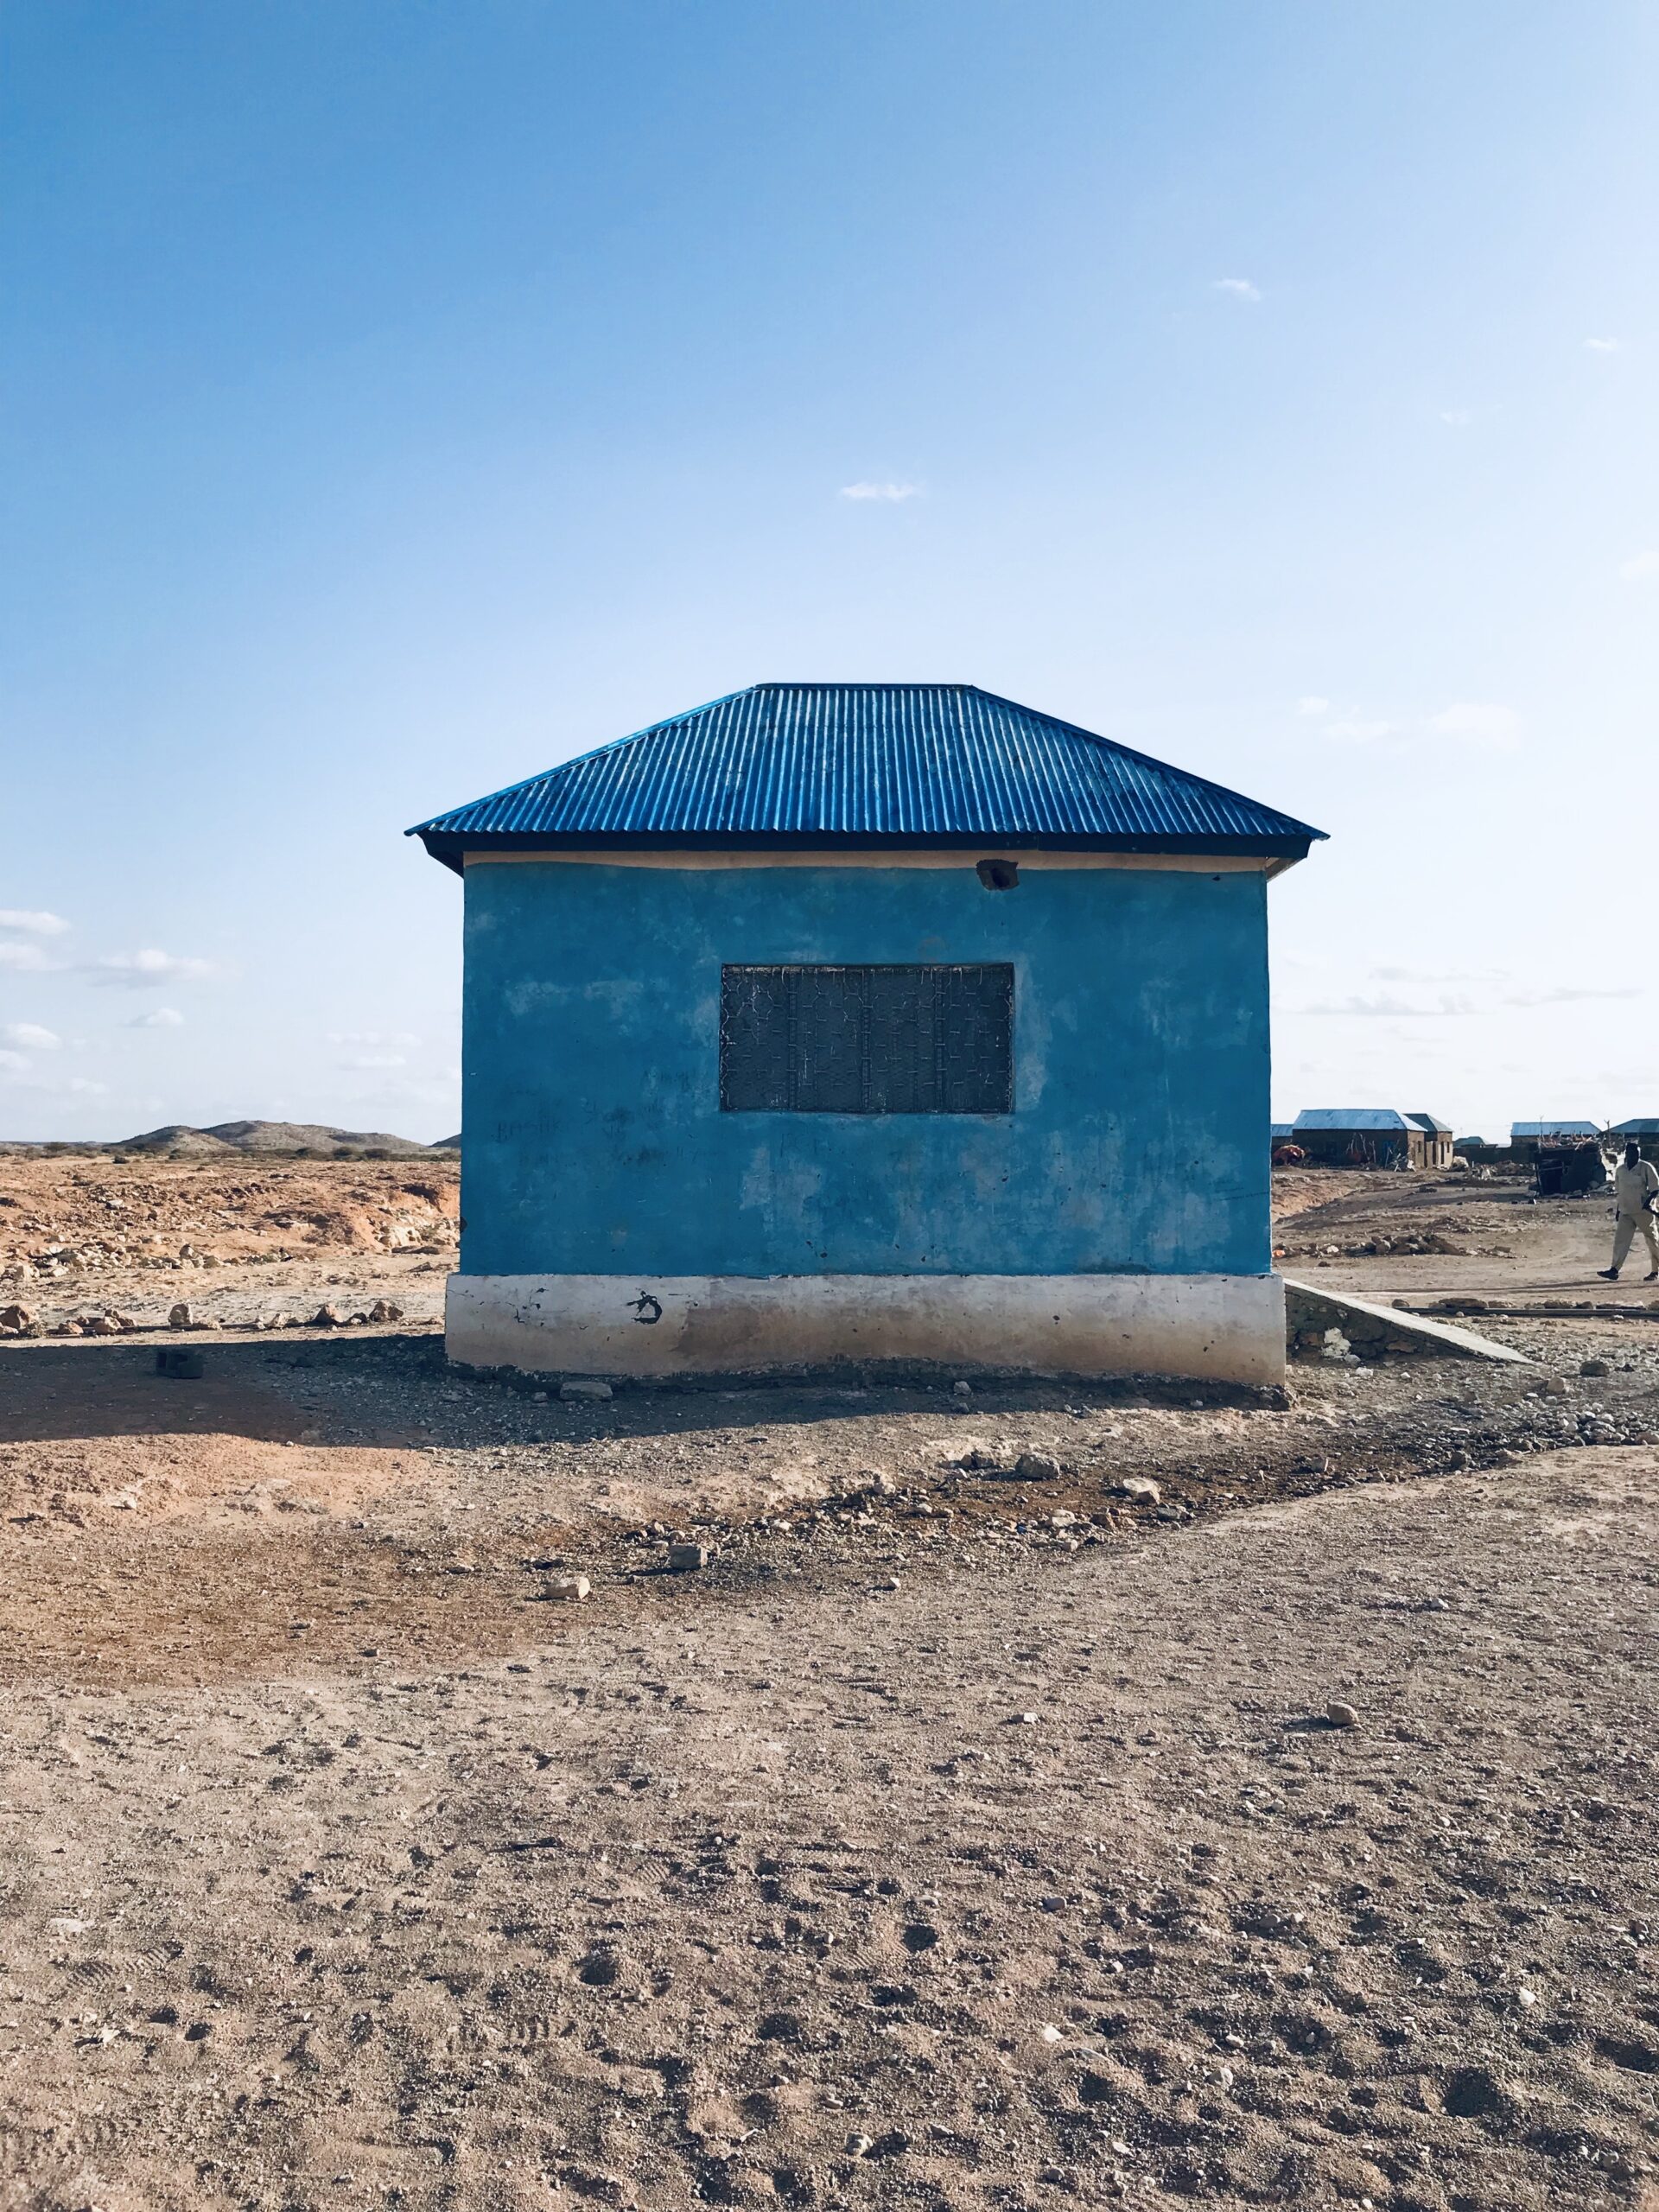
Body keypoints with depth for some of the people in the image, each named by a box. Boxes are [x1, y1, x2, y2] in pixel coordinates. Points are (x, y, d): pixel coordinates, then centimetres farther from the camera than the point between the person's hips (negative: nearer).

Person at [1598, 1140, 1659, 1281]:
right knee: (1620, 1240, -3)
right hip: (1625, 1211, 5)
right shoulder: (1620, 1169, 7)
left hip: (1644, 1211, -5)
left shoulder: (1646, 1168, -8)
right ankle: (1614, 1270, -7)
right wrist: (1617, 1209, 14)